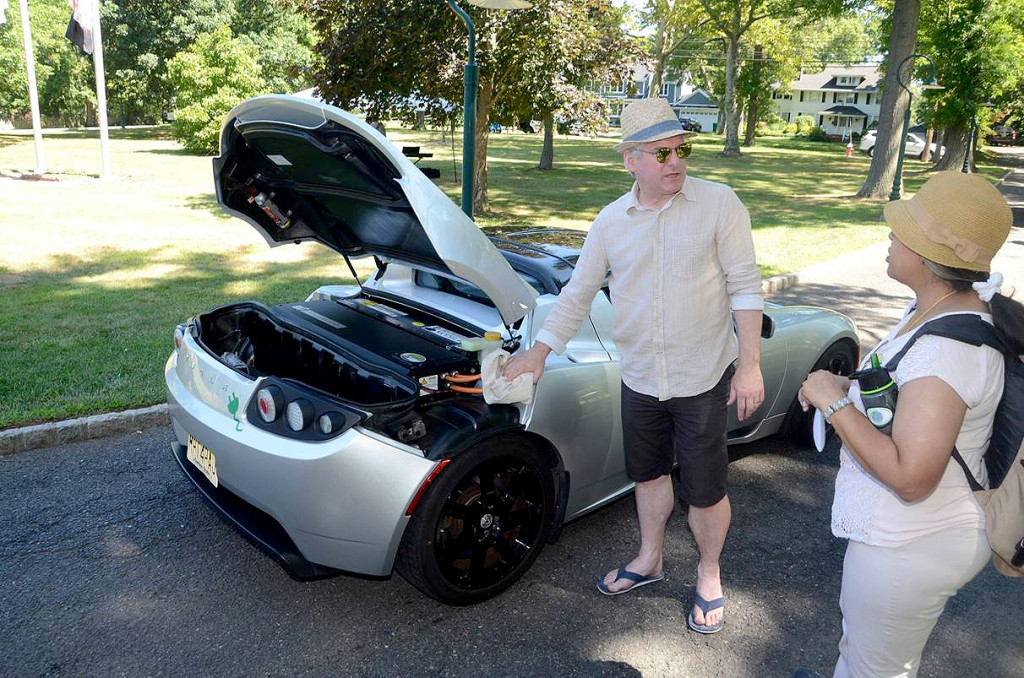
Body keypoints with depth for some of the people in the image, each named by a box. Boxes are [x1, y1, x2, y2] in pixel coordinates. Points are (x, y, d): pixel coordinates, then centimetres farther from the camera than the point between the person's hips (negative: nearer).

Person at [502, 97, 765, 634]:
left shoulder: (718, 204, -10)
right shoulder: (611, 221, 0)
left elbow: (745, 286, -8)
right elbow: (577, 293, 7)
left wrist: (750, 365, -12)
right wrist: (539, 351, 5)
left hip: (703, 378, -3)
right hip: (639, 380, 4)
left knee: (704, 491, 7)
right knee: (648, 473, 21)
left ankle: (709, 576, 33)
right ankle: (649, 560, 44)